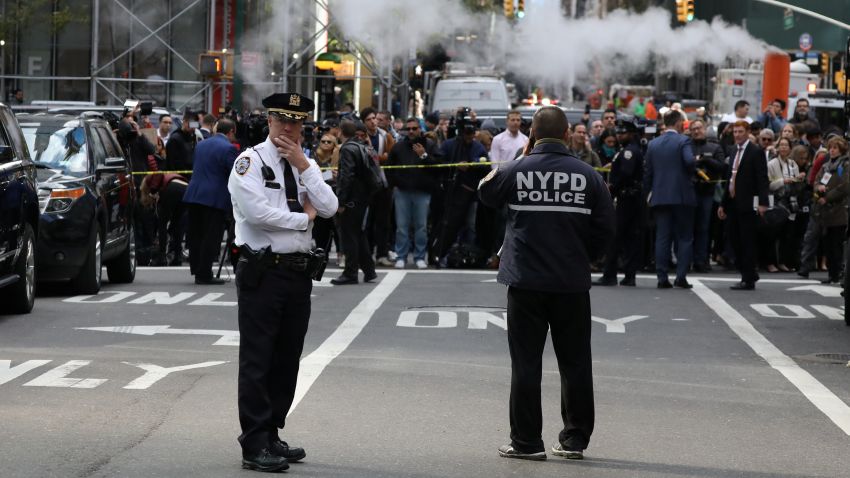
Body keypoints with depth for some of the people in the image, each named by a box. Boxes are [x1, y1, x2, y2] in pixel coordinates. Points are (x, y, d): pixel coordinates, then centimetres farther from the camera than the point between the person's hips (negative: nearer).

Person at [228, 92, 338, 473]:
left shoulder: (306, 166, 14)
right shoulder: (251, 161, -5)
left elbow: (329, 208, 0)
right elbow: (256, 211, -19)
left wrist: (302, 166, -6)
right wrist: (303, 217, -8)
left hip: (298, 271, 7)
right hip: (262, 271, -7)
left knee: (286, 361, 11)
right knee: (257, 362, -6)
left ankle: (270, 436, 21)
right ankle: (255, 446, -5)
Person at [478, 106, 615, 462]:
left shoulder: (515, 172, -8)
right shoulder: (588, 176, -4)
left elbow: (488, 195, 12)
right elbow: (605, 227, 0)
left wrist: (490, 177, 31)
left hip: (525, 282, -1)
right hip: (573, 284, 1)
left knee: (526, 363, 4)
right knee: (575, 362, 11)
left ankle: (526, 442, 4)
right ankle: (575, 438, 15)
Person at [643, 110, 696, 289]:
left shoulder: (653, 144, 8)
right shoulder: (683, 141, -7)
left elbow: (647, 172, 9)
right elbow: (690, 161, -22)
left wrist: (649, 193, 17)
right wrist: (692, 175, -1)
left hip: (660, 197, 4)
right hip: (682, 196, -4)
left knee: (662, 238, 5)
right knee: (684, 237, 4)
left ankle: (662, 277, 1)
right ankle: (681, 276, -4)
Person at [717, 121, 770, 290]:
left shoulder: (756, 152, -6)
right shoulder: (734, 152, 17)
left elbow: (762, 179, -12)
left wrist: (762, 203, -20)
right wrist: (724, 203, 19)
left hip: (747, 204, -8)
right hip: (733, 204, 8)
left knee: (747, 242, -5)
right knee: (735, 240, 9)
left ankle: (748, 280, -2)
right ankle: (750, 274, 20)